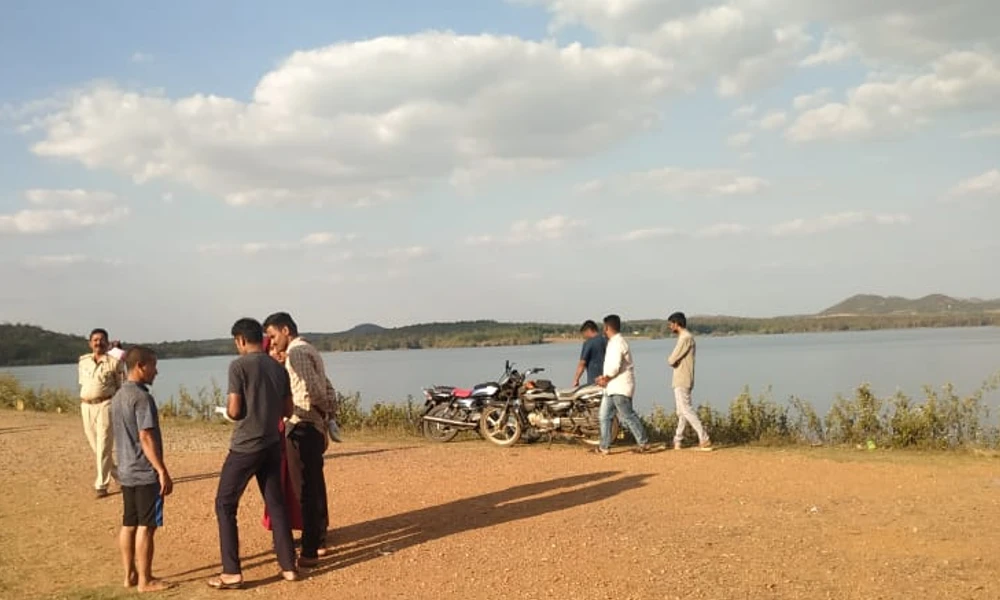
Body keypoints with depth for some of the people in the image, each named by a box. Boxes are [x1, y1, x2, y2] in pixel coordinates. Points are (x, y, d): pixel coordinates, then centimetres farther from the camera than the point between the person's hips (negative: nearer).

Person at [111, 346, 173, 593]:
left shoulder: (118, 396, 11)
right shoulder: (142, 397, -17)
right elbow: (146, 437, -22)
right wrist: (162, 471, -20)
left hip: (126, 471, 9)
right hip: (145, 473, -9)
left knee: (129, 524, 13)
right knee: (146, 526, -2)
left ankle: (130, 574, 21)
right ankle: (145, 580, 3)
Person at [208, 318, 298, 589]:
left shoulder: (239, 365, -12)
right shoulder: (278, 368, 6)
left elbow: (234, 411, -14)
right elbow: (287, 410, 11)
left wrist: (227, 410, 8)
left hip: (244, 447, -6)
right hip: (272, 445, 6)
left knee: (225, 505, 5)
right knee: (276, 504, 13)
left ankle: (232, 572, 3)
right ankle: (288, 566, 15)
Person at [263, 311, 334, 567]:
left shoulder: (297, 353, -12)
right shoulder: (308, 350, 19)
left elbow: (312, 389, -23)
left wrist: (327, 408, -8)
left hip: (303, 428, -10)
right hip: (314, 426, 10)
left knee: (307, 488, -7)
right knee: (314, 485, 18)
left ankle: (309, 552, -4)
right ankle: (318, 537, 30)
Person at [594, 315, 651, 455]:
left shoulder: (617, 343, -16)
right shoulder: (614, 342, 17)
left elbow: (615, 366, -25)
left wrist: (605, 378, -12)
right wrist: (604, 378, 12)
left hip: (620, 388, -10)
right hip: (612, 388, 10)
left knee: (627, 416, -6)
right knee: (604, 416, 9)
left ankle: (643, 443, 2)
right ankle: (604, 446, 11)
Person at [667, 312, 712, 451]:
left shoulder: (685, 338, -17)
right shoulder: (685, 337, 16)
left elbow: (672, 360, -19)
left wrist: (671, 359, 2)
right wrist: (674, 360, -4)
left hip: (682, 382, -10)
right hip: (680, 381, 10)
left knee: (686, 410, -12)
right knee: (681, 412, 13)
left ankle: (704, 440, -15)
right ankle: (677, 441, 19)